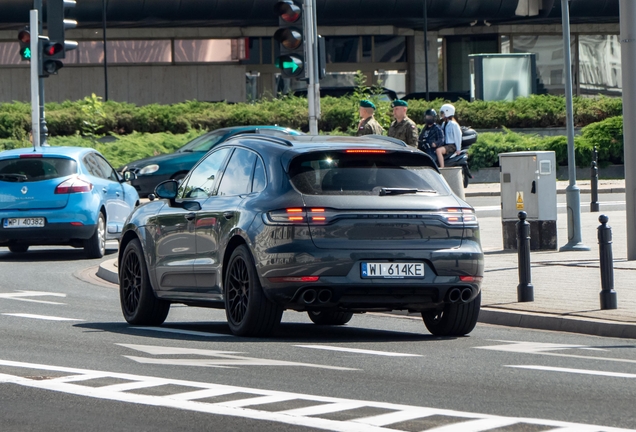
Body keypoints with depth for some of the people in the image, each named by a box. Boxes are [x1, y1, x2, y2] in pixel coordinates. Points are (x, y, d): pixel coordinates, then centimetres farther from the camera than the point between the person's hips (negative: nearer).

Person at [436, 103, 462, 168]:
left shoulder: (453, 124, -11)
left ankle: (442, 168, -38)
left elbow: (458, 136, -12)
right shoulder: (444, 124, 14)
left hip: (452, 146, -10)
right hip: (445, 145, 10)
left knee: (438, 150, -34)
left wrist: (458, 149, -15)